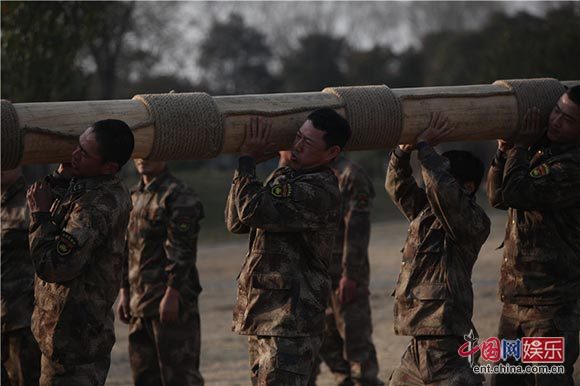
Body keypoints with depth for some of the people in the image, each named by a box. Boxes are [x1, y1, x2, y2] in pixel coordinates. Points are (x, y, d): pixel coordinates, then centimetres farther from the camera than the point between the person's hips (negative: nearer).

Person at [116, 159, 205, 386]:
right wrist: (124, 291, 17)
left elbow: (182, 250, -16)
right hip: (140, 304, 9)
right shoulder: (135, 196, 17)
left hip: (168, 302, -9)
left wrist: (172, 293, -20)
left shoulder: (177, 196, -10)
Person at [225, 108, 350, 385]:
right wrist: (245, 166, 4)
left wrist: (248, 160, -13)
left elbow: (253, 212, -24)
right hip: (261, 317, 10)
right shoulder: (283, 177, 14)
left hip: (291, 322, -10)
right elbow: (236, 222, 13)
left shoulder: (320, 191, -16)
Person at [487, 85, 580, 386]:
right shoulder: (539, 152, 11)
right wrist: (504, 150, 2)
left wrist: (520, 147, -9)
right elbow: (497, 197, 15)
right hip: (514, 297, 9)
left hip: (551, 302, -9)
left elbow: (516, 194, -23)